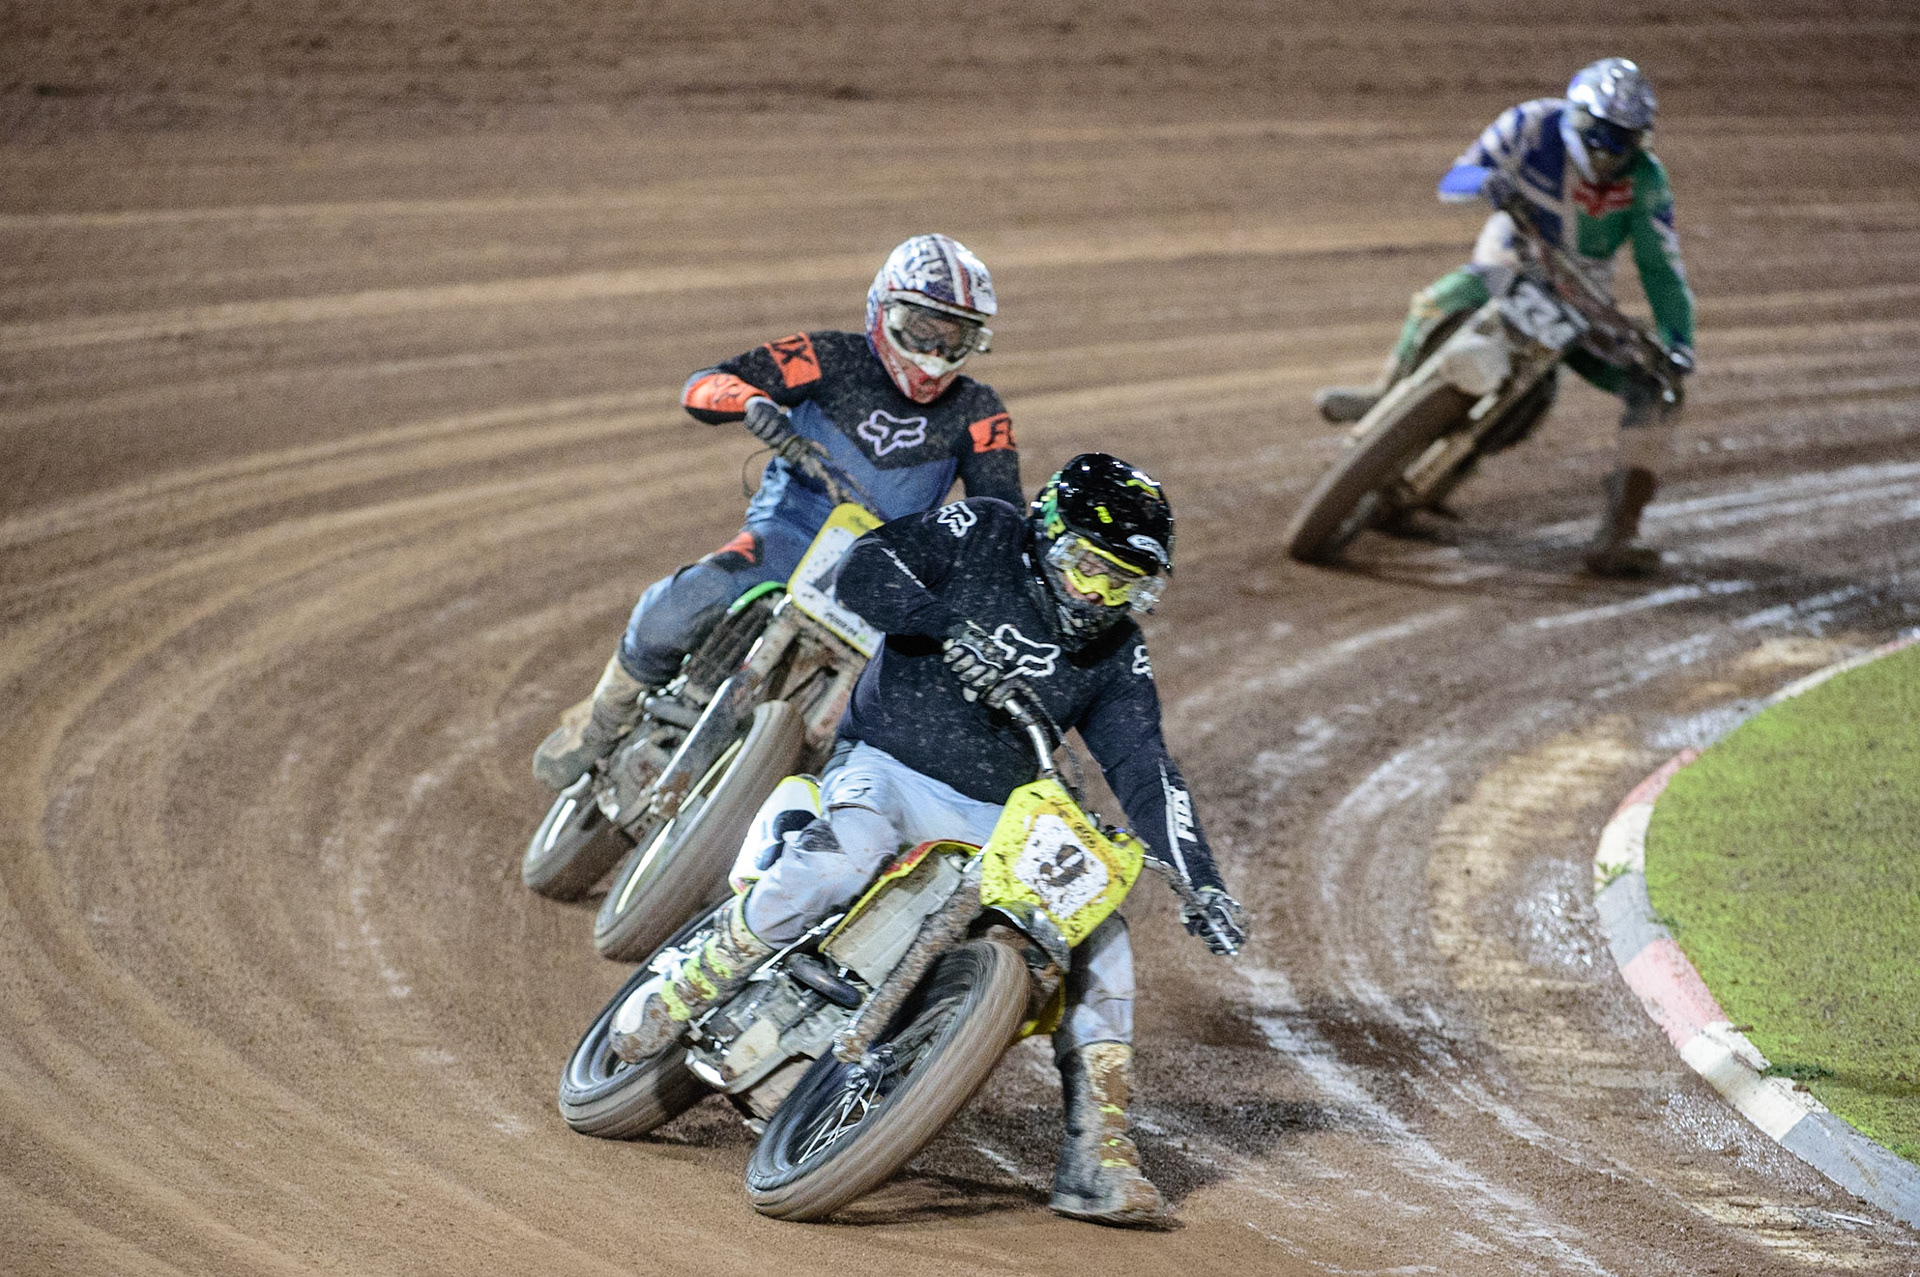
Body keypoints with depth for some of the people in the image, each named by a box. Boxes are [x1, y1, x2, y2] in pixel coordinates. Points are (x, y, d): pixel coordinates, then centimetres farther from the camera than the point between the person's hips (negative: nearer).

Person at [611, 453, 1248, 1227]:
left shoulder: (1115, 655, 6)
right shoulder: (982, 535, -4)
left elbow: (1144, 771, 1)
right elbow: (864, 569, -15)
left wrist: (1200, 883, -10)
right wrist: (951, 624, -29)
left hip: (998, 819, 5)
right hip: (890, 768, -5)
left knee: (1100, 939, -12)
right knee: (848, 849, -37)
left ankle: (1098, 1160, -9)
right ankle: (677, 997, -24)